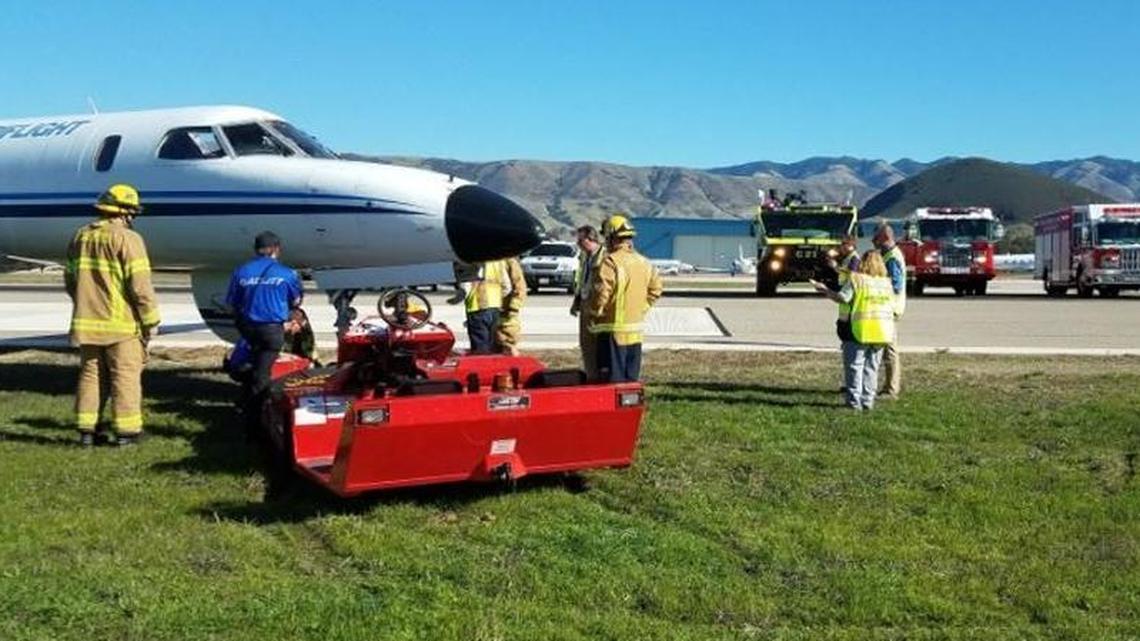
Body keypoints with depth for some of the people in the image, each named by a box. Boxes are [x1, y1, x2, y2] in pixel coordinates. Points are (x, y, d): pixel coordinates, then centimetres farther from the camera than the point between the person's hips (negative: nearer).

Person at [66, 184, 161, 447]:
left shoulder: (80, 236, 10)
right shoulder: (127, 239, -13)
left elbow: (70, 280, 18)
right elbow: (140, 285, -16)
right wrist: (151, 320, -8)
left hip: (87, 321, 6)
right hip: (122, 323, -6)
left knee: (89, 373, 14)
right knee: (126, 376, 3)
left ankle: (86, 429, 16)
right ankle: (126, 430, 5)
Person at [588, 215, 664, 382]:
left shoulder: (611, 262, -16)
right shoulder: (643, 262, 9)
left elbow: (600, 294, -20)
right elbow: (655, 289, 15)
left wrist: (593, 313, -3)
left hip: (613, 331, -7)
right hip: (635, 330, 7)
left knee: (613, 380, -3)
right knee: (632, 378, 15)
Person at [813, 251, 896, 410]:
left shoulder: (856, 279, -4)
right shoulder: (886, 282, 10)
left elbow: (842, 298, -9)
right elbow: (892, 306, 10)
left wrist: (825, 290, 4)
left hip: (863, 329, -4)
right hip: (883, 329, 4)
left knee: (855, 365, 3)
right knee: (872, 367, 11)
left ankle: (854, 401, 1)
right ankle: (868, 401, 12)